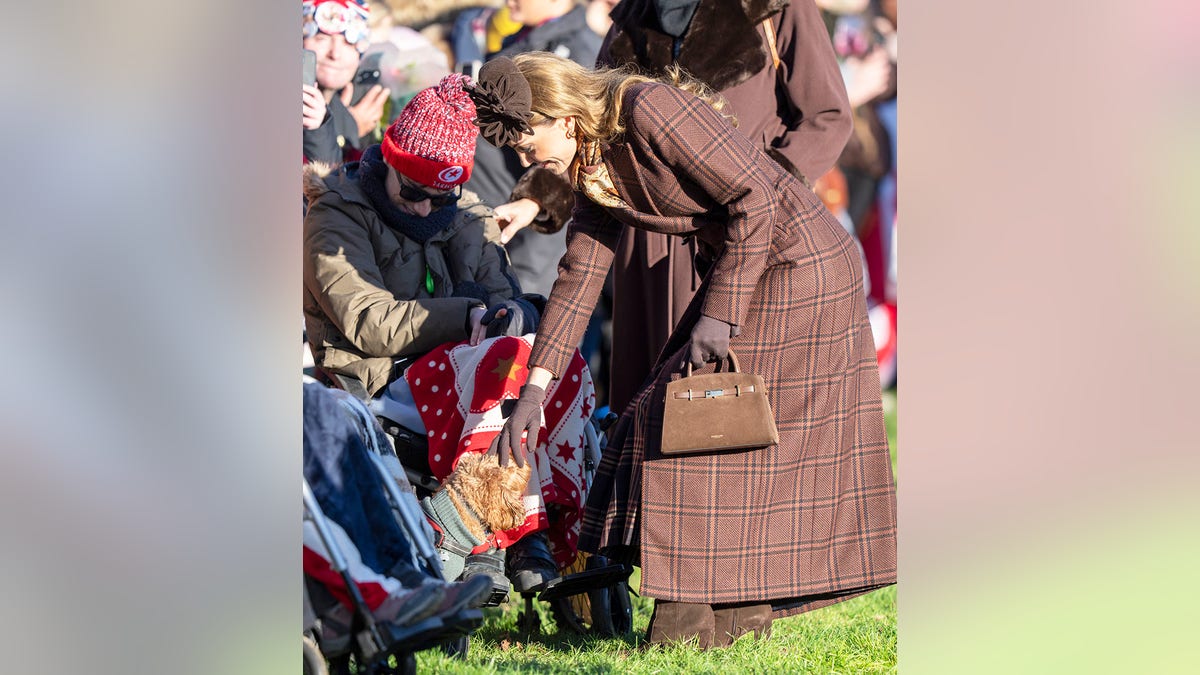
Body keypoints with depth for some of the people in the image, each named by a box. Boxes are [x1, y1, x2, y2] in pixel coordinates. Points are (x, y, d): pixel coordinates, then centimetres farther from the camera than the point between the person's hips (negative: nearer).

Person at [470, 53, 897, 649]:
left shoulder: (651, 112, -24)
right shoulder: (593, 169, 5)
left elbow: (754, 197, -24)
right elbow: (578, 277, 9)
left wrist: (721, 311, -23)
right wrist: (533, 388, 4)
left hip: (797, 264, -9)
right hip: (740, 271, 9)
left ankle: (690, 612, -2)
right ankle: (746, 606, 15)